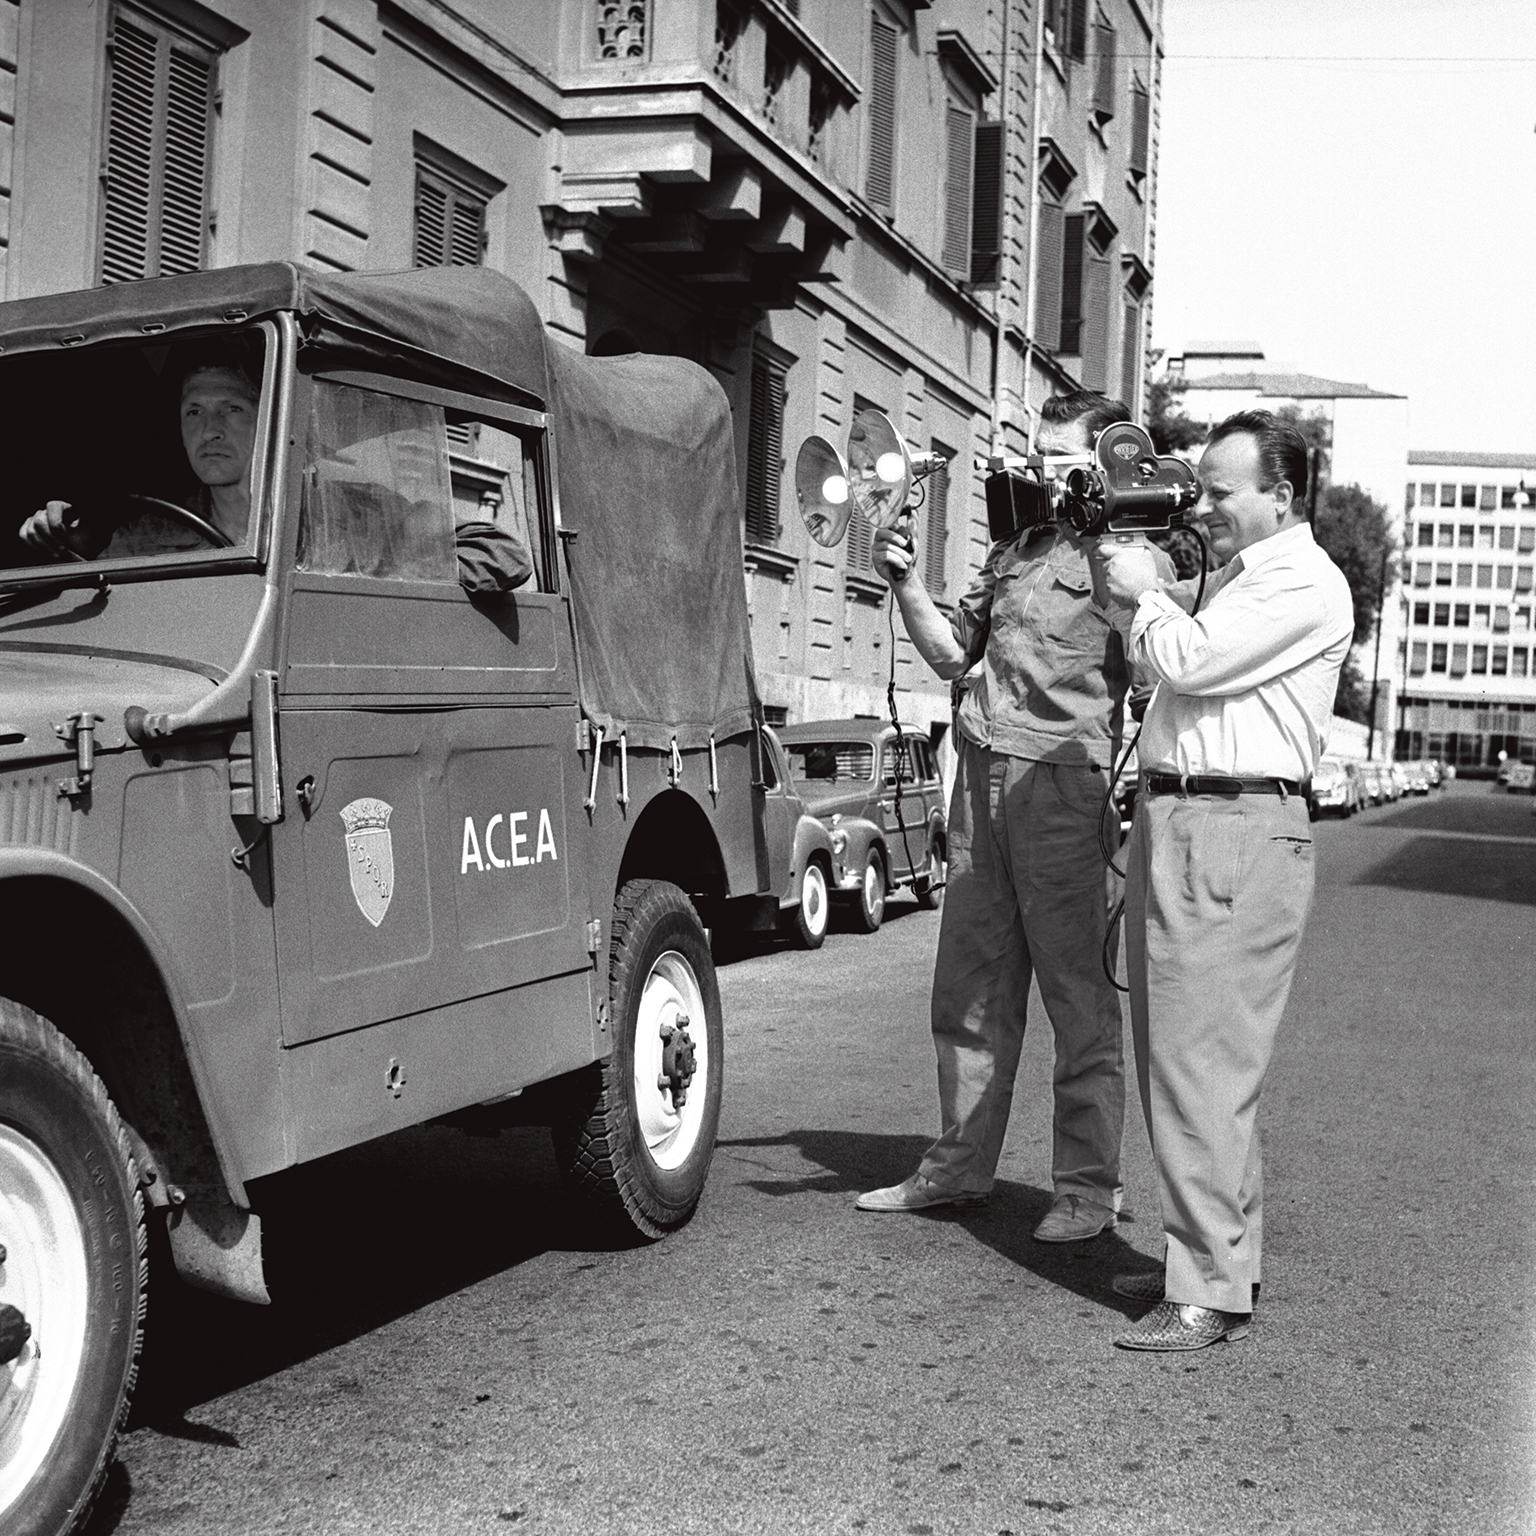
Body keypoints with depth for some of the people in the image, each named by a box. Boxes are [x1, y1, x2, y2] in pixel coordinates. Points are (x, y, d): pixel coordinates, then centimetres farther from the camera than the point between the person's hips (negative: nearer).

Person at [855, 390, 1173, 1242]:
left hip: (1066, 787, -6)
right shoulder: (1015, 551, 20)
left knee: (1079, 998, -1)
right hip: (983, 779, 7)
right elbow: (952, 652, 22)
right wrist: (904, 581, 10)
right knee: (968, 987, 10)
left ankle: (1088, 1185, 8)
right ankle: (959, 1164, 21)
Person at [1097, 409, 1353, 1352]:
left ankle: (1213, 1292, -4)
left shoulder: (1304, 583, -9)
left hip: (1237, 835, -10)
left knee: (1202, 1064, -10)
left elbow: (1191, 661, -18)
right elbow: (1170, 655, 28)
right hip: (1175, 827, 10)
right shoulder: (1238, 577, 23)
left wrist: (1147, 592, -1)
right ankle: (1216, 1253, 26)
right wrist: (1134, 593, 13)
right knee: (1179, 1060, 15)